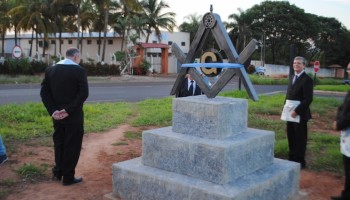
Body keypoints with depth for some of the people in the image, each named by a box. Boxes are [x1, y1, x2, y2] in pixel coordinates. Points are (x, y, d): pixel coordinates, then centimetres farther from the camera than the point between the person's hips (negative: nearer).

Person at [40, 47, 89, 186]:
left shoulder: (50, 70, 5)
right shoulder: (79, 70, -10)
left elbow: (44, 92, 0)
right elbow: (84, 93, -19)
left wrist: (52, 110, -6)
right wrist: (68, 109, -17)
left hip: (57, 115, 5)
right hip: (73, 115, -5)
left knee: (59, 143, 20)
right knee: (72, 145, 6)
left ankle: (58, 172, 29)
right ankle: (68, 177, 13)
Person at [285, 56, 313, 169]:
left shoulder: (307, 79, -11)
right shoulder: (292, 78, 15)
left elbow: (308, 99, -19)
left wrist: (296, 111, -22)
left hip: (300, 114, -7)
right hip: (291, 113, 8)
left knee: (300, 138, 3)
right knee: (291, 137, 15)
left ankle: (300, 161, 14)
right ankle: (292, 158, 29)